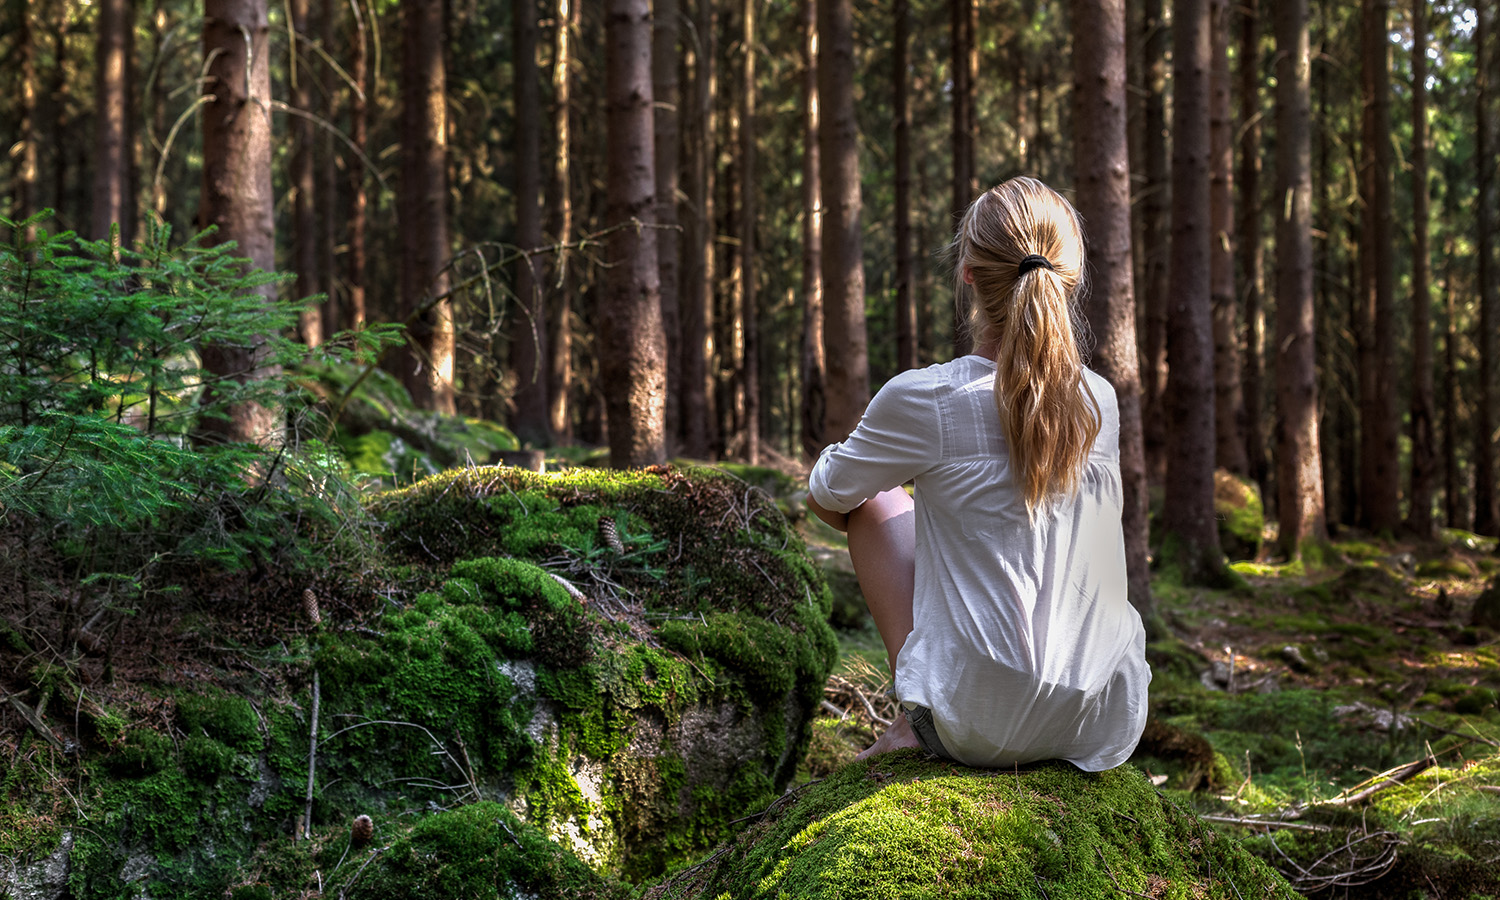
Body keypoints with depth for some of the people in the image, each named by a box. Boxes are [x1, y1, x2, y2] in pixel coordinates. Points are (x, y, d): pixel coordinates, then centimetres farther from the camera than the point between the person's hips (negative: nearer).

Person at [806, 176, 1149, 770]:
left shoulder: (923, 399, -13)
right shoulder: (1101, 402, 1)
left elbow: (826, 493, 7)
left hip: (980, 729, -4)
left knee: (875, 499, 16)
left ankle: (915, 721, 13)